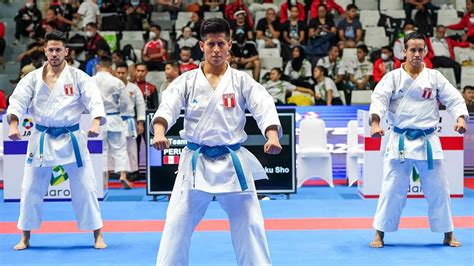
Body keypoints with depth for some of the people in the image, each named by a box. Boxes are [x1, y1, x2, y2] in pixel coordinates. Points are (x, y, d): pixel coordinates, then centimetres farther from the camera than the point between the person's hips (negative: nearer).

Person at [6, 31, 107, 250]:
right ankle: (25, 238, 22)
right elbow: (18, 100, -8)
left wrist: (96, 123, -30)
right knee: (31, 188, 7)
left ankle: (98, 236, 13)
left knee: (85, 187, 1)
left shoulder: (78, 77, -2)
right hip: (41, 139, 2)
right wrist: (13, 124, -26)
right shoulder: (33, 78, 3)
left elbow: (94, 100, -11)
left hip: (71, 139, -2)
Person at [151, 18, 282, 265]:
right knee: (177, 223, 2)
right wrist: (159, 132, -35)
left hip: (232, 162, 0)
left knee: (248, 222, 5)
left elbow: (264, 107, -13)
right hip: (196, 162, 0)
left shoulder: (242, 81, 0)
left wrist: (272, 136, -33)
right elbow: (168, 107, -13)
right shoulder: (187, 81, 1)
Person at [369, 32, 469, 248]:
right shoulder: (393, 77, 0)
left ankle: (448, 235, 21)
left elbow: (454, 99, 2)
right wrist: (375, 122, -30)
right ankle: (379, 235, 11)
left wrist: (460, 118, -18)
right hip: (400, 141, -2)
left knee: (438, 189, 7)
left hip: (428, 142, 2)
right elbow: (379, 99, -13)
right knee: (392, 189, 0)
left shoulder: (435, 77, 6)